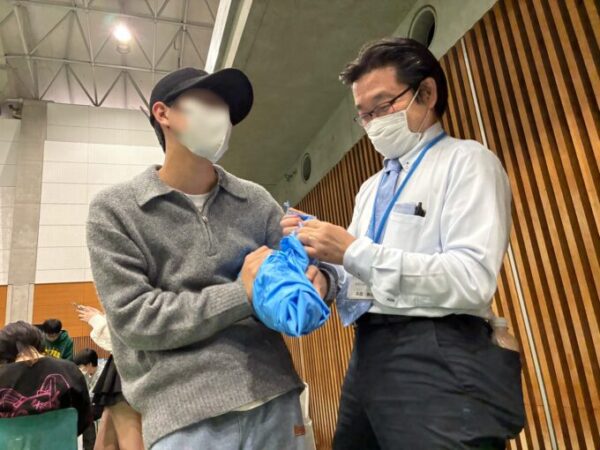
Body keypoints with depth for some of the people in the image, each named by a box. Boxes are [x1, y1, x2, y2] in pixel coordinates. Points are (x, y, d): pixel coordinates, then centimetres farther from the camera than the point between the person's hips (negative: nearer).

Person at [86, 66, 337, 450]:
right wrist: (241, 295, -16)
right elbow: (133, 316, -8)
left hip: (275, 398, 4)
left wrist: (318, 279, -17)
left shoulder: (256, 201, 6)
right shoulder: (115, 210, -1)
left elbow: (304, 262, 7)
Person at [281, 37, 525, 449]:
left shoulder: (467, 161, -3)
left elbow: (473, 281, -19)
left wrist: (353, 251, -19)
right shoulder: (371, 188, 20)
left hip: (436, 359, -7)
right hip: (368, 356, 8)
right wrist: (321, 249, -3)